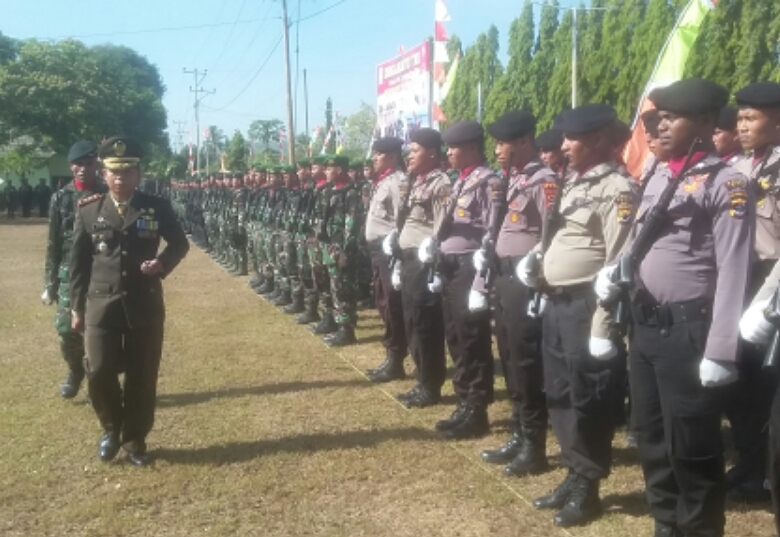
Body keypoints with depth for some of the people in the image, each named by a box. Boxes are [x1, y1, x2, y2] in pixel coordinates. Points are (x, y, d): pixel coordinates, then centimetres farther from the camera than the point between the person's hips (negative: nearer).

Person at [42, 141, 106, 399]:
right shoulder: (61, 198, 2)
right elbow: (53, 244, 5)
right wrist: (49, 284, 3)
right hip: (69, 274, 1)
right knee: (67, 331, -3)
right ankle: (76, 370, 26)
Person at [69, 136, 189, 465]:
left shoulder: (157, 207, 0)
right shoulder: (88, 210, 1)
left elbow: (180, 243, 11)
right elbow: (78, 261, 5)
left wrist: (162, 263, -11)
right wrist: (77, 307, 5)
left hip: (145, 305, 0)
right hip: (101, 305, 0)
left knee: (143, 377, 7)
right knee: (98, 373, -3)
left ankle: (135, 440, 25)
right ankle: (111, 429, 25)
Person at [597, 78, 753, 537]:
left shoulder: (727, 183, -10)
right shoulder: (658, 179, 13)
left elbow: (734, 273, -15)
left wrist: (720, 352, -19)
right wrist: (614, 270, -2)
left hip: (689, 329, -8)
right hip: (645, 324, 8)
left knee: (692, 447, 2)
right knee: (651, 437, 17)